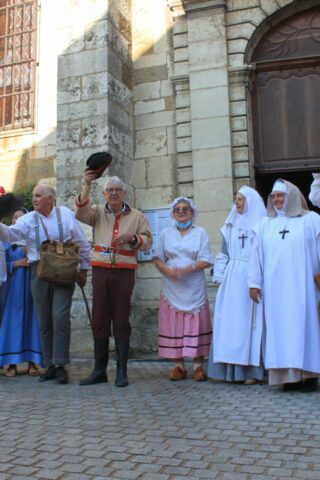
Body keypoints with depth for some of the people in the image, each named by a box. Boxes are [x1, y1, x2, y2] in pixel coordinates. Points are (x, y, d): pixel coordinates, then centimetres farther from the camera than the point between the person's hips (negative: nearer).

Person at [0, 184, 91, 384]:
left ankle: (60, 365, -2)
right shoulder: (28, 219, 7)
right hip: (39, 272, 3)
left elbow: (83, 244, 7)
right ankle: (50, 365, 17)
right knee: (44, 320, 6)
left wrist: (83, 269, 6)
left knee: (60, 317, -10)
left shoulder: (66, 215, 3)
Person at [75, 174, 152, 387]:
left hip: (124, 272, -1)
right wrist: (87, 186, -24)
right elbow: (81, 213, -12)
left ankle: (122, 371, 6)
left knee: (121, 320, 0)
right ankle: (99, 370, 11)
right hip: (100, 270, 1)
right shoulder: (98, 212, 8)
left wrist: (131, 237, -13)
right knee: (99, 320, 3)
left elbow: (148, 241, 6)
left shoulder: (137, 215, 8)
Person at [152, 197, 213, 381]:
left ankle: (198, 366, 3)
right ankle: (179, 366, 7)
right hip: (171, 288, 2)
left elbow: (205, 261, -1)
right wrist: (168, 270, -13)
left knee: (196, 325, -3)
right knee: (174, 325, -1)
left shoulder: (200, 232, 8)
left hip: (194, 288, -1)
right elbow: (158, 259, 8)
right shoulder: (166, 234, 14)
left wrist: (187, 269, -16)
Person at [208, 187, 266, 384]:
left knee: (249, 321, -3)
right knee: (229, 320, 0)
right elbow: (223, 254, 16)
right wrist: (219, 276, 6)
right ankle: (231, 368, 4)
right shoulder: (230, 226, 16)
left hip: (252, 278, -4)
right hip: (231, 280, 4)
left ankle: (251, 369, 2)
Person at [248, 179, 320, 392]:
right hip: (275, 287, 3)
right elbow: (256, 255, 9)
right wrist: (254, 283, 3)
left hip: (301, 286, -2)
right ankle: (289, 375, 5)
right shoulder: (265, 224, 12)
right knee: (281, 328, 1)